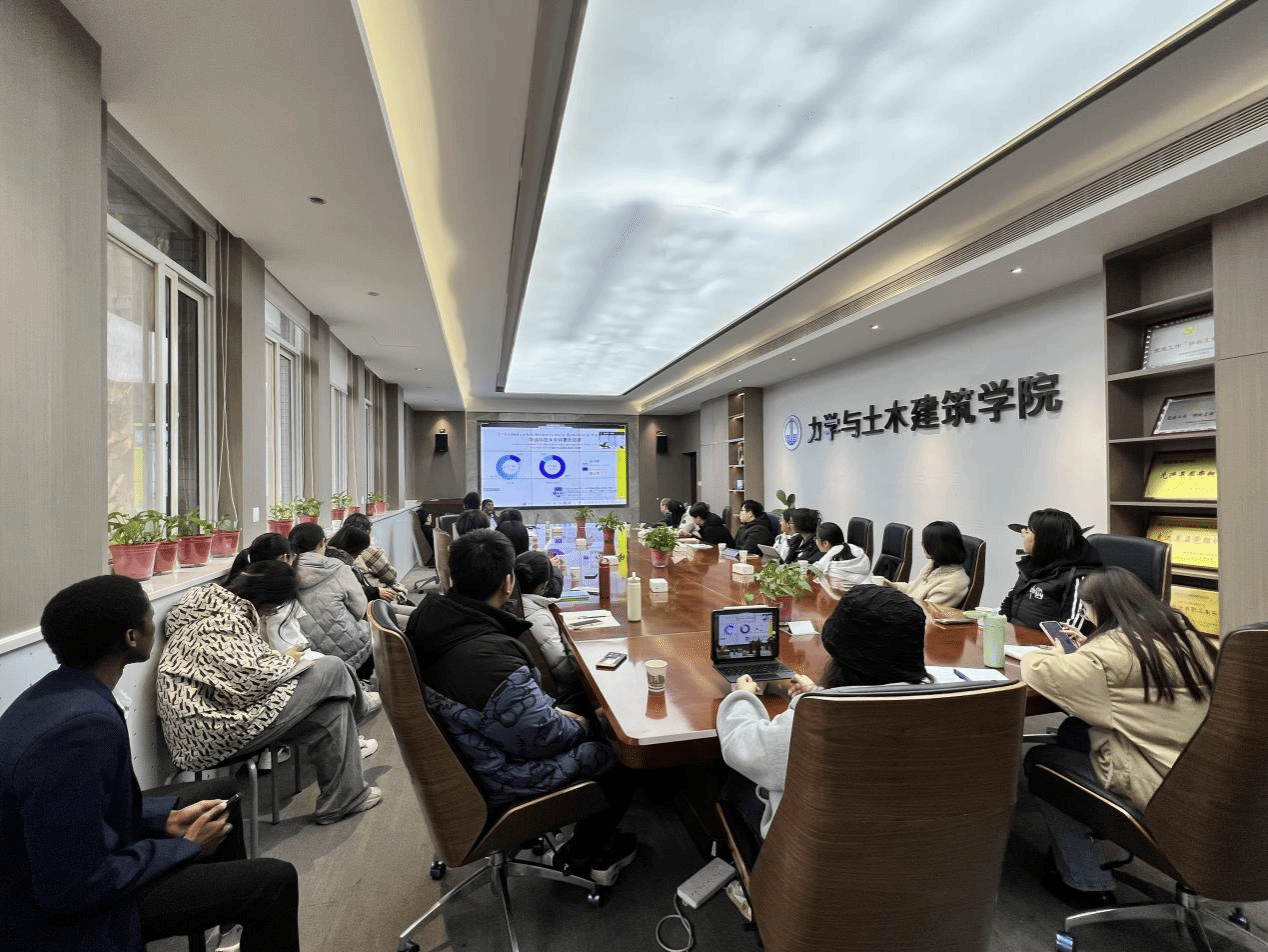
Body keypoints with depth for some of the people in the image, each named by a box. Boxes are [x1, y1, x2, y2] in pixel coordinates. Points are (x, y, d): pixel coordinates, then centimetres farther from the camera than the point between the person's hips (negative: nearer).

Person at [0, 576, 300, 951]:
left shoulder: (53, 693, -5)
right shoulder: (85, 727, -35)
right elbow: (73, 890, -29)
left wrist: (165, 817, 3)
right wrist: (186, 846, -15)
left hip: (47, 875, 9)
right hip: (63, 919, -9)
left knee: (219, 793, 20)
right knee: (274, 881, -10)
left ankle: (235, 917, 39)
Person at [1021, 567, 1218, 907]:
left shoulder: (1116, 648, -21)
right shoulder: (1180, 630, 4)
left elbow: (1037, 669, -22)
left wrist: (1062, 656, 0)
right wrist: (1088, 648, 17)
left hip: (1157, 785, -8)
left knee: (1038, 760, 8)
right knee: (1073, 730, 21)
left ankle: (1086, 882, 16)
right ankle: (1074, 844, 32)